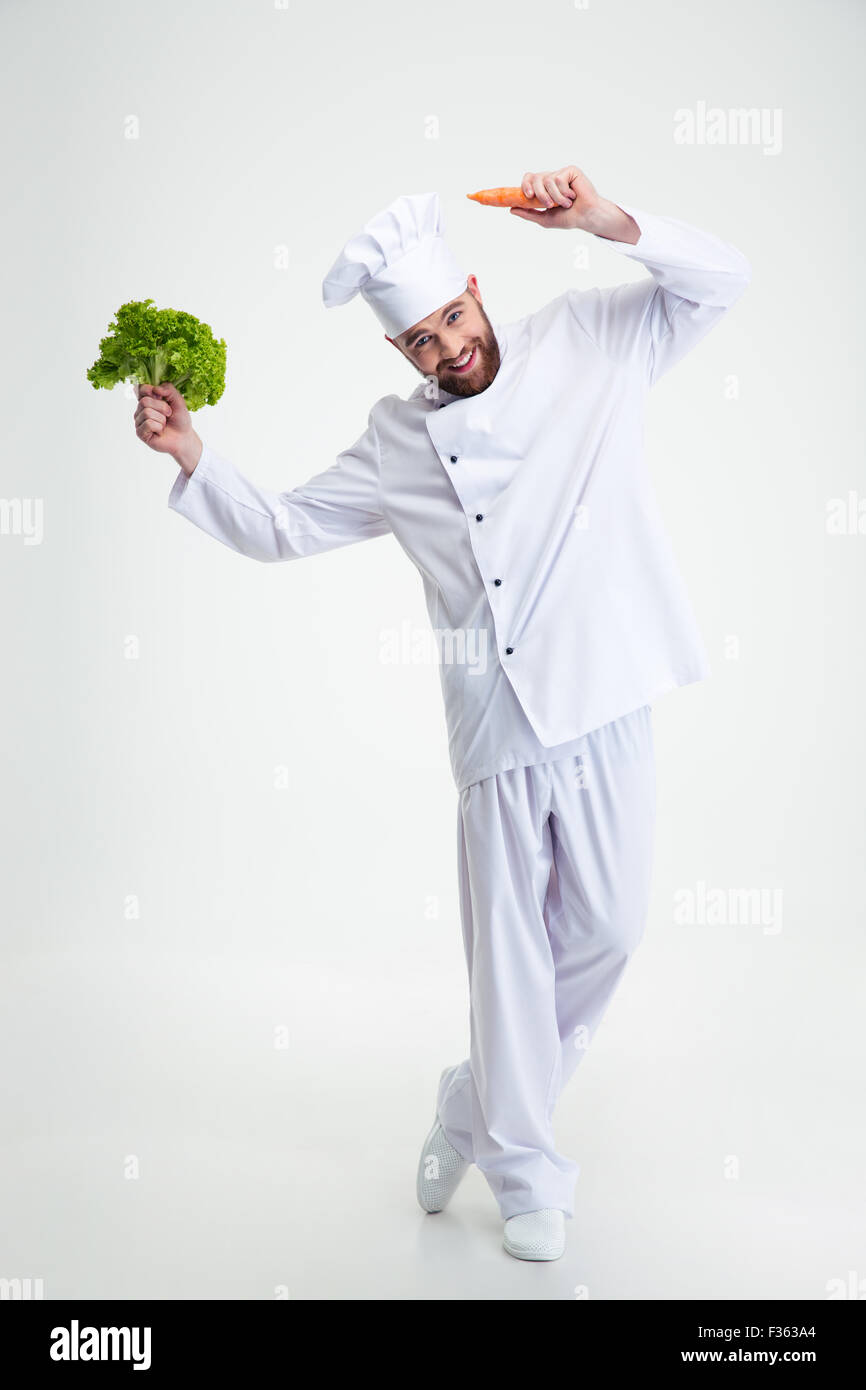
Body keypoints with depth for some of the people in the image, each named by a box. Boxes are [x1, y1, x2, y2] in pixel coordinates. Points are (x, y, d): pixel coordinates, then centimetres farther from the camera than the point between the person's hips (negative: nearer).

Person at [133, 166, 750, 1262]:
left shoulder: (584, 343, 6)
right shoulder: (397, 444, 8)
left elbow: (718, 281, 4)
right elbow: (281, 527, 12)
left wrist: (604, 220, -11)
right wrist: (191, 456, -2)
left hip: (605, 706, 1)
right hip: (496, 720, 0)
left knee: (605, 929, 7)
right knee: (510, 948, 4)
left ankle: (478, 1107, 32)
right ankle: (524, 1175, 23)